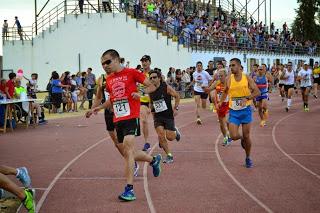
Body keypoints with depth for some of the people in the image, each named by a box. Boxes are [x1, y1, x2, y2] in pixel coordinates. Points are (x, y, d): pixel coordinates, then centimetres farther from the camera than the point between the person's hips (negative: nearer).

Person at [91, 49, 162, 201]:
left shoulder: (131, 73, -4)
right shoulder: (109, 80, 15)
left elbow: (151, 86, -1)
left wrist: (140, 92, -19)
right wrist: (100, 107, 15)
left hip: (131, 117, -7)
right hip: (117, 119, 7)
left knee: (128, 150, -19)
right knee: (129, 153, 13)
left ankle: (129, 189, -18)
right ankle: (154, 160, 40)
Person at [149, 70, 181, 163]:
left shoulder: (166, 87, -10)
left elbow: (177, 96, 0)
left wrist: (176, 108, -5)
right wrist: (151, 110, 7)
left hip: (168, 115, -3)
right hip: (157, 116, 3)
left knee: (169, 137, -4)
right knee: (161, 136, -12)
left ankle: (175, 132, 34)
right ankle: (169, 156, 3)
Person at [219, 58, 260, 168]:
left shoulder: (247, 78, -5)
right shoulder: (229, 79, 0)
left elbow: (257, 92, -7)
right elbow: (225, 91, 17)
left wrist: (247, 98, -23)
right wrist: (221, 102, 1)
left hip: (245, 110, -1)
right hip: (233, 111, 1)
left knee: (246, 136, 4)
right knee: (234, 136, -12)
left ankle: (248, 158, 25)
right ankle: (242, 138, 26)